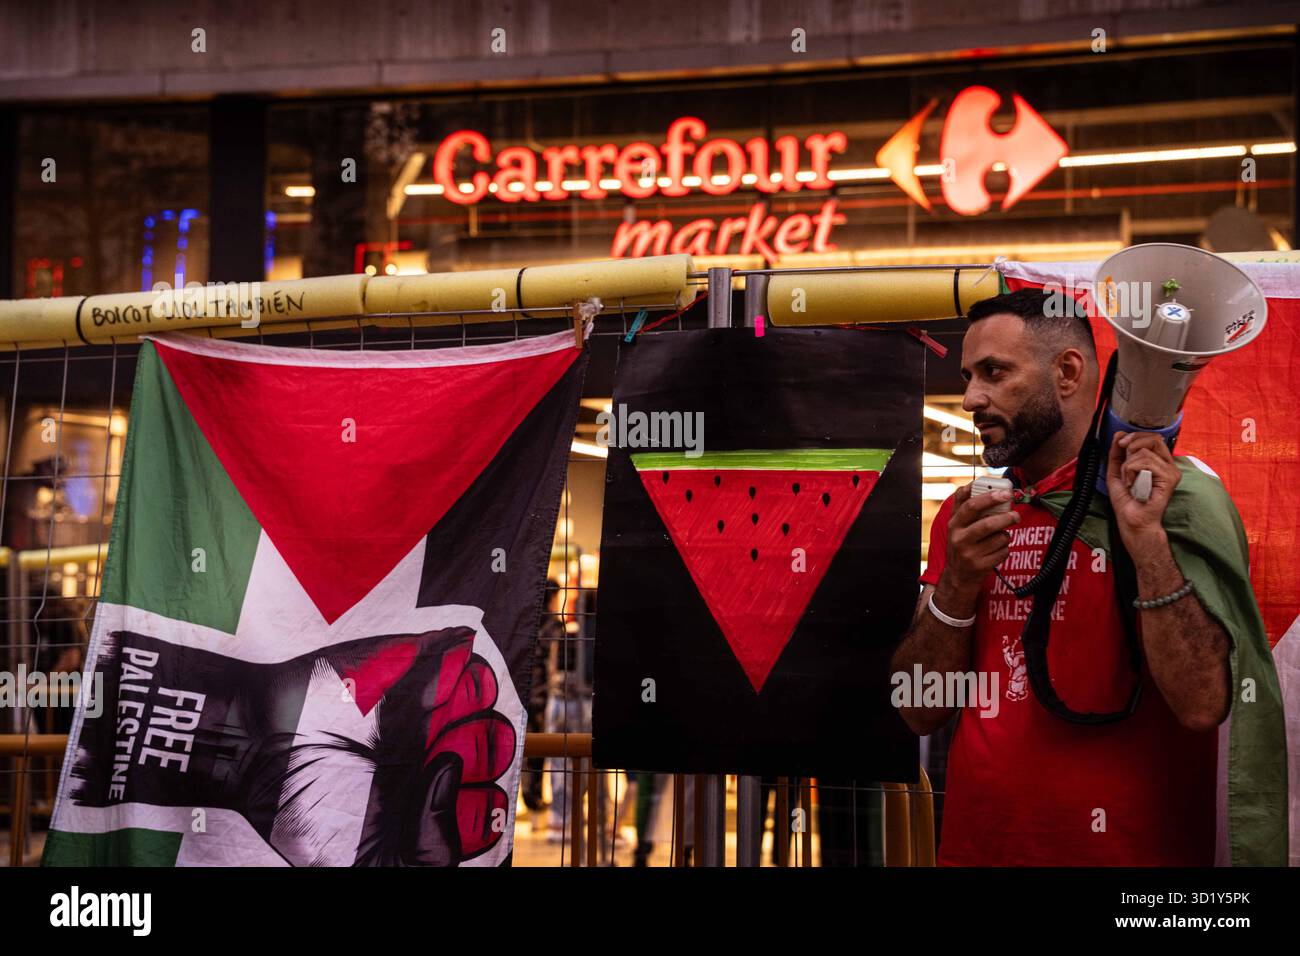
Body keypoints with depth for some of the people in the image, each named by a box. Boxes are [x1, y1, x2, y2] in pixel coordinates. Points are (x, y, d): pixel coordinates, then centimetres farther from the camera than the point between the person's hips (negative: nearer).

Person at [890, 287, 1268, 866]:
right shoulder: (966, 513, 5)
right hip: (974, 846, 4)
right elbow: (921, 712, 0)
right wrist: (957, 584, -15)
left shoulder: (1170, 494, -9)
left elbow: (1202, 705, -19)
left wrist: (1145, 536, -26)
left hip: (1124, 849, -4)